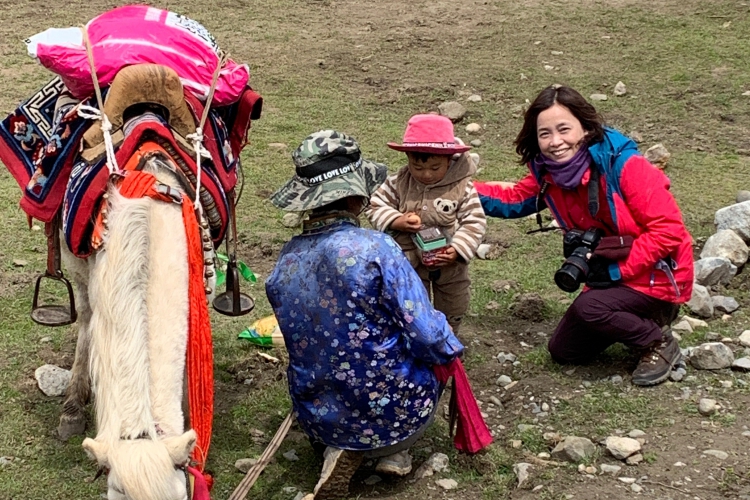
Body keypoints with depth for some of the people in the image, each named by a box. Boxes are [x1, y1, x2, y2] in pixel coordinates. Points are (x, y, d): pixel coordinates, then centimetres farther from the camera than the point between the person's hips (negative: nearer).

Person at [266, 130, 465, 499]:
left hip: (318, 419, 4)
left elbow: (303, 342, 6)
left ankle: (343, 450, 11)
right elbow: (425, 333, -21)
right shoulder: (375, 248, -22)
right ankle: (394, 451, 11)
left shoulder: (285, 261, -6)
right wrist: (449, 350, 0)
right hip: (394, 415, -4)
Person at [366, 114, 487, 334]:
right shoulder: (397, 183, -18)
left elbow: (475, 222, -17)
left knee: (453, 308, 22)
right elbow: (375, 207, -10)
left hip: (450, 263, 1)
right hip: (410, 262, 0)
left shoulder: (462, 187, -20)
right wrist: (397, 222, -28)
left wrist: (458, 250, -28)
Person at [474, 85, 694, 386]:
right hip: (614, 278, 8)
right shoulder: (549, 174, -6)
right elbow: (514, 199, 9)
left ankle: (659, 342, -4)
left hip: (657, 276, -8)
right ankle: (638, 319, 24)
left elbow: (668, 228, -26)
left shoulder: (623, 165, -26)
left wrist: (618, 268, -27)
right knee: (563, 352, 8)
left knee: (588, 307, -30)